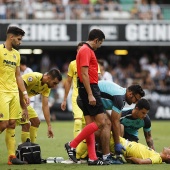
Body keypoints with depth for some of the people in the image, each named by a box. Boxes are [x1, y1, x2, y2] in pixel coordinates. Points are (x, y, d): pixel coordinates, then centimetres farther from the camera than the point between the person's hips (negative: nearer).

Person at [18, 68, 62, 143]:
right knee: (26, 124, -17)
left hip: (23, 101, 9)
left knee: (36, 122, 10)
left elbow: (45, 106, -1)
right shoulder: (34, 77, -27)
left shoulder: (46, 87, -2)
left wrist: (49, 126, -5)